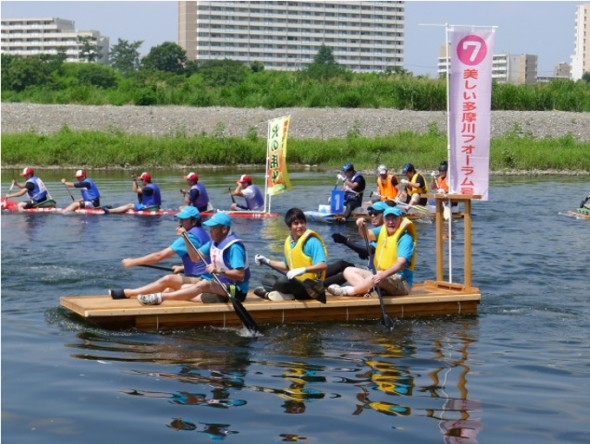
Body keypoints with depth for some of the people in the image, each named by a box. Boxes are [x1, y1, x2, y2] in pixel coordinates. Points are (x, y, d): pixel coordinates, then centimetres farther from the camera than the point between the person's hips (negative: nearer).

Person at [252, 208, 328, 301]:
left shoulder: (312, 241, -15)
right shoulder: (289, 241, 9)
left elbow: (323, 265, -25)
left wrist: (303, 270, -35)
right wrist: (267, 261, 20)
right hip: (297, 283, 8)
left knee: (283, 280, -30)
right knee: (266, 279, 6)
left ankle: (268, 293, -4)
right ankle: (286, 293, -15)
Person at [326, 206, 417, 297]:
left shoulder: (405, 239, -13)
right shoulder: (383, 231, 11)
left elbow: (401, 263, -28)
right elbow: (368, 234, -6)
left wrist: (384, 274, -45)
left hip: (402, 283, -9)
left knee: (380, 277, -40)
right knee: (349, 271, 4)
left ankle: (350, 291, -19)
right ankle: (369, 290, -24)